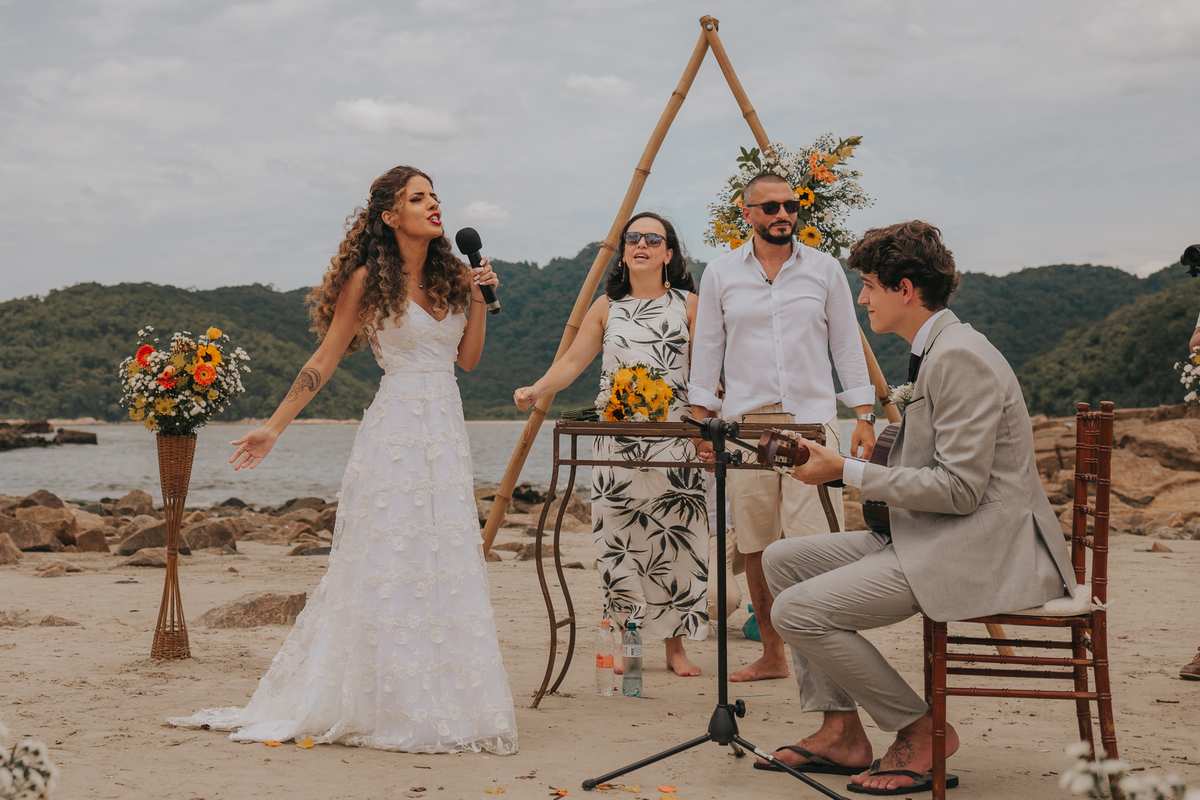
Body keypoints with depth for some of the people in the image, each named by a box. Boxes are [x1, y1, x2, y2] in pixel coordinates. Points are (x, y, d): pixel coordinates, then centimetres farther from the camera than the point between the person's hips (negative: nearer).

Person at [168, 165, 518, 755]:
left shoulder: (450, 278, 11)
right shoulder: (368, 280, -5)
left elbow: (467, 358, 14)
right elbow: (323, 362, -1)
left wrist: (479, 299, 2)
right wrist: (273, 427, -1)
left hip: (446, 431, 6)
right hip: (396, 434, -6)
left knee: (445, 566, 7)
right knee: (388, 567, -4)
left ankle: (442, 701, 14)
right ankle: (387, 705, 4)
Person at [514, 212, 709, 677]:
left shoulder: (688, 305, 7)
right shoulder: (606, 308, 12)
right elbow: (572, 362, 9)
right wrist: (536, 390, -9)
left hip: (674, 436, -1)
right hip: (616, 438, 2)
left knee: (675, 537, -2)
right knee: (618, 538, 0)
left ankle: (676, 645, 8)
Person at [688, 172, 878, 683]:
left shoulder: (824, 270, 7)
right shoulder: (720, 275, 8)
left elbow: (847, 345, 9)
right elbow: (706, 351, 11)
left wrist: (863, 416, 3)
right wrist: (702, 422, 4)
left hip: (812, 419, -1)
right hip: (745, 423, 1)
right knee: (755, 546, 4)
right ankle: (771, 656, 14)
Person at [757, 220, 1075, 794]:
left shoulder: (959, 357, -17)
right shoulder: (935, 353, 17)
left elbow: (960, 488, -22)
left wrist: (848, 472, -16)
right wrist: (832, 461, 11)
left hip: (981, 552, -11)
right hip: (930, 540, 11)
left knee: (797, 611, -19)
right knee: (782, 561, 10)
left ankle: (922, 732, -2)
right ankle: (840, 730, 9)